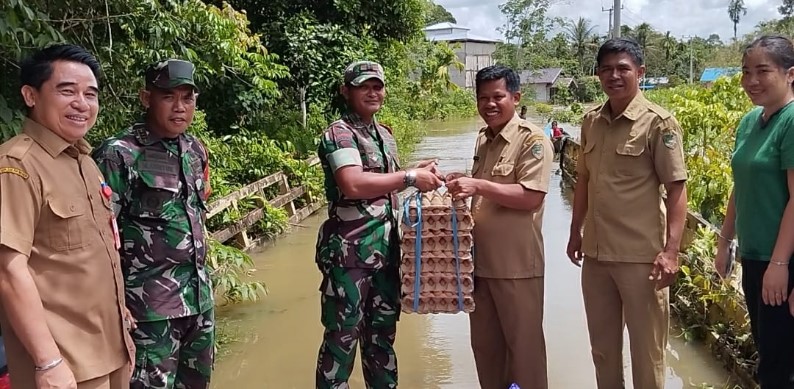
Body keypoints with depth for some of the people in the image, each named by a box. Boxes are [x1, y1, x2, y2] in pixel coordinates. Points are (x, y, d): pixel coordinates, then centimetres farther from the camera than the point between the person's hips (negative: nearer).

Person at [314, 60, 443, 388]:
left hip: (386, 250, 8)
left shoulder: (385, 134, 15)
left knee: (383, 331, 19)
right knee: (342, 337, 1)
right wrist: (409, 177, -21)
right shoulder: (339, 133, -12)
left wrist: (415, 171, 8)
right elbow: (353, 185, -27)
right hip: (349, 252, -8)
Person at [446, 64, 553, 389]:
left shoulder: (532, 139, -12)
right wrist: (464, 183, 6)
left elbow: (531, 196, -21)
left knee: (523, 344, 8)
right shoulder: (483, 138, 12)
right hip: (480, 259, 8)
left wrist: (478, 186, -28)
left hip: (516, 263, -7)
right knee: (484, 343, 18)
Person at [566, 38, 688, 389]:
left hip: (641, 254, -5)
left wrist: (671, 250, -18)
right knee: (602, 345, 18)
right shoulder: (591, 121, 6)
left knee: (646, 348, 7)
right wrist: (575, 231, 15)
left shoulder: (659, 123, -10)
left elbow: (677, 188, -11)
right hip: (596, 251, 6)